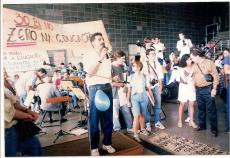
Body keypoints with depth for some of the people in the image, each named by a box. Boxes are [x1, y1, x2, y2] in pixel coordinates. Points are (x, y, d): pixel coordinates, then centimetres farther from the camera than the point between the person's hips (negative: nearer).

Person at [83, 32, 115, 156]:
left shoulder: (107, 55, 19)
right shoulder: (88, 56, 1)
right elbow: (89, 73, -14)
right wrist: (100, 58, -15)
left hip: (108, 87, 6)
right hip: (95, 88, -5)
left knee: (108, 117, 10)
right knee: (94, 118, 0)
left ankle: (107, 143, 24)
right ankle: (94, 147, 12)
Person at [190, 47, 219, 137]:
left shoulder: (209, 63, -7)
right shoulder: (194, 65, 9)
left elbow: (215, 76, -7)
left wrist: (214, 89, -11)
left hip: (208, 89, -5)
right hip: (198, 90, 5)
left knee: (211, 109, 0)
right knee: (201, 109, 14)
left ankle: (214, 128, 11)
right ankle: (202, 125, 27)